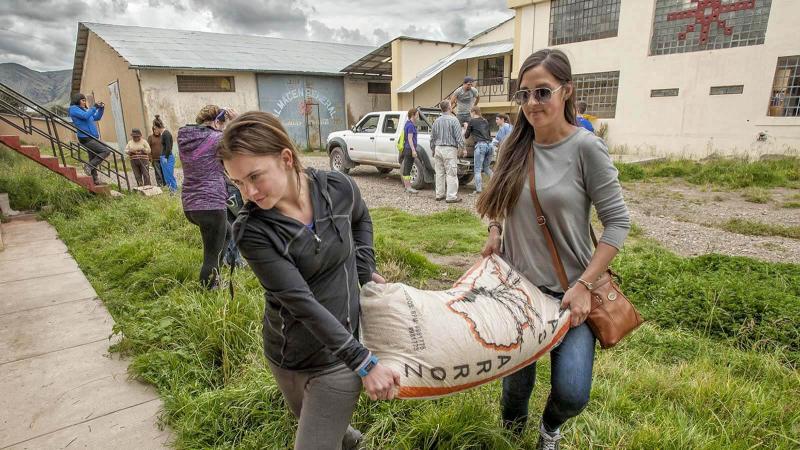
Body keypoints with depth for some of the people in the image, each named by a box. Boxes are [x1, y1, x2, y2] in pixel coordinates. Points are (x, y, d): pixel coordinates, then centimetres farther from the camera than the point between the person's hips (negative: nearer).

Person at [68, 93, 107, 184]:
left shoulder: (84, 110, 20)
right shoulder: (74, 109, -3)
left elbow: (97, 118, 26)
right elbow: (85, 116, -19)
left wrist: (101, 108, 12)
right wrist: (95, 107, -12)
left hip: (92, 138, 9)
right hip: (86, 138, -9)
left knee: (93, 159, 9)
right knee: (106, 151, -19)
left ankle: (95, 179, 13)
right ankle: (89, 165, -14)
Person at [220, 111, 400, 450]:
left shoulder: (338, 188, -15)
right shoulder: (251, 231, -20)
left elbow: (361, 220, 10)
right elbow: (301, 302, -25)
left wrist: (365, 270, 2)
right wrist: (364, 362, -26)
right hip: (284, 355, 2)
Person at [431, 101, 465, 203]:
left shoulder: (436, 121, 8)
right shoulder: (453, 120, -9)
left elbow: (432, 137, 14)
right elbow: (459, 136, -10)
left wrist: (433, 149, 24)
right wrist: (463, 148, -1)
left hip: (438, 149, 6)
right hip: (450, 149, -6)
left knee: (439, 173, 11)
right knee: (451, 174, -3)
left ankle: (439, 194, 17)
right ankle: (451, 196, -3)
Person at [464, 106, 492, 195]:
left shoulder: (472, 121, 4)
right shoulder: (485, 121, 20)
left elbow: (466, 136, 11)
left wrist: (466, 128, 29)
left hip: (480, 145, -6)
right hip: (489, 145, 6)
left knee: (478, 169, -3)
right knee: (486, 167, 18)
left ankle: (479, 189, -7)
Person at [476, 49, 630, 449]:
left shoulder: (586, 147, -13)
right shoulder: (516, 146, 0)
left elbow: (617, 222, -11)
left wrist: (584, 285, -17)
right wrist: (495, 229, -4)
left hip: (567, 291, -3)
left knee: (571, 393, -6)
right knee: (516, 378, 15)